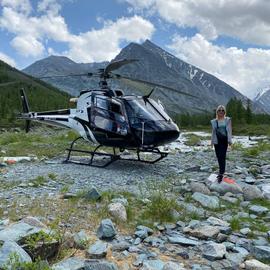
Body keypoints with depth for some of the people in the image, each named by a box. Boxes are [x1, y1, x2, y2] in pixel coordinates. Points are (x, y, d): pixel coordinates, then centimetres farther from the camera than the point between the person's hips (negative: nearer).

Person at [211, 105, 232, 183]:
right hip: (217, 141, 3)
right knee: (218, 157, 8)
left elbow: (229, 131, -3)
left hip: (224, 140, -3)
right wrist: (212, 142, 12)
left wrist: (229, 140, -13)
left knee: (222, 157, -11)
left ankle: (221, 174, -11)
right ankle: (221, 172, 23)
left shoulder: (228, 120, 2)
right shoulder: (214, 121, 9)